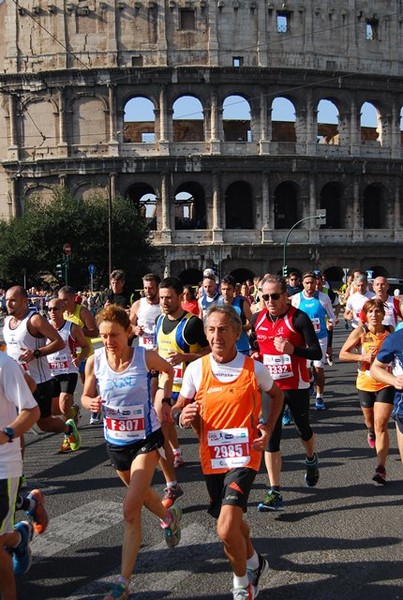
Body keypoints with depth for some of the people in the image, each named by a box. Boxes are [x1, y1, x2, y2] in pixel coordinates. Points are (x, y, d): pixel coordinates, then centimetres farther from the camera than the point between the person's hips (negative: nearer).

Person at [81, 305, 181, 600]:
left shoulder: (146, 356, -17)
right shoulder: (95, 361, -12)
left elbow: (169, 371, 5)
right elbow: (86, 396, 1)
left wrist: (164, 400, -4)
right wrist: (92, 403, -21)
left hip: (146, 438, -4)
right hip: (115, 440, 4)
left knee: (131, 510, -11)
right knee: (139, 492, 26)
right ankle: (169, 516, 58)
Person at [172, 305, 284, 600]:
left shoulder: (254, 368, -9)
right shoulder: (196, 368, -5)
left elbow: (276, 395, 11)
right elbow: (179, 407, 5)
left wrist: (268, 427, -3)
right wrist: (183, 416, -18)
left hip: (244, 455, -3)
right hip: (211, 457, 4)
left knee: (226, 528, -17)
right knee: (232, 520, 22)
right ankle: (254, 562, 53)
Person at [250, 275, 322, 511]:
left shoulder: (299, 318, -14)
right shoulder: (257, 319, 1)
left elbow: (317, 352, -16)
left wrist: (292, 349, -32)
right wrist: (254, 356, -2)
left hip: (296, 386, -3)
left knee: (303, 428, 18)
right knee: (270, 437, 0)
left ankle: (312, 460, 52)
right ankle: (275, 493, 7)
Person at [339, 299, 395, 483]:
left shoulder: (390, 330, -5)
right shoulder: (360, 331, -11)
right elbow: (343, 354, -11)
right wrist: (364, 357, -22)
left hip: (386, 383, 0)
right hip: (366, 383, 1)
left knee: (381, 425, -11)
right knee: (370, 420, 22)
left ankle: (381, 468, -10)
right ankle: (371, 431, 59)